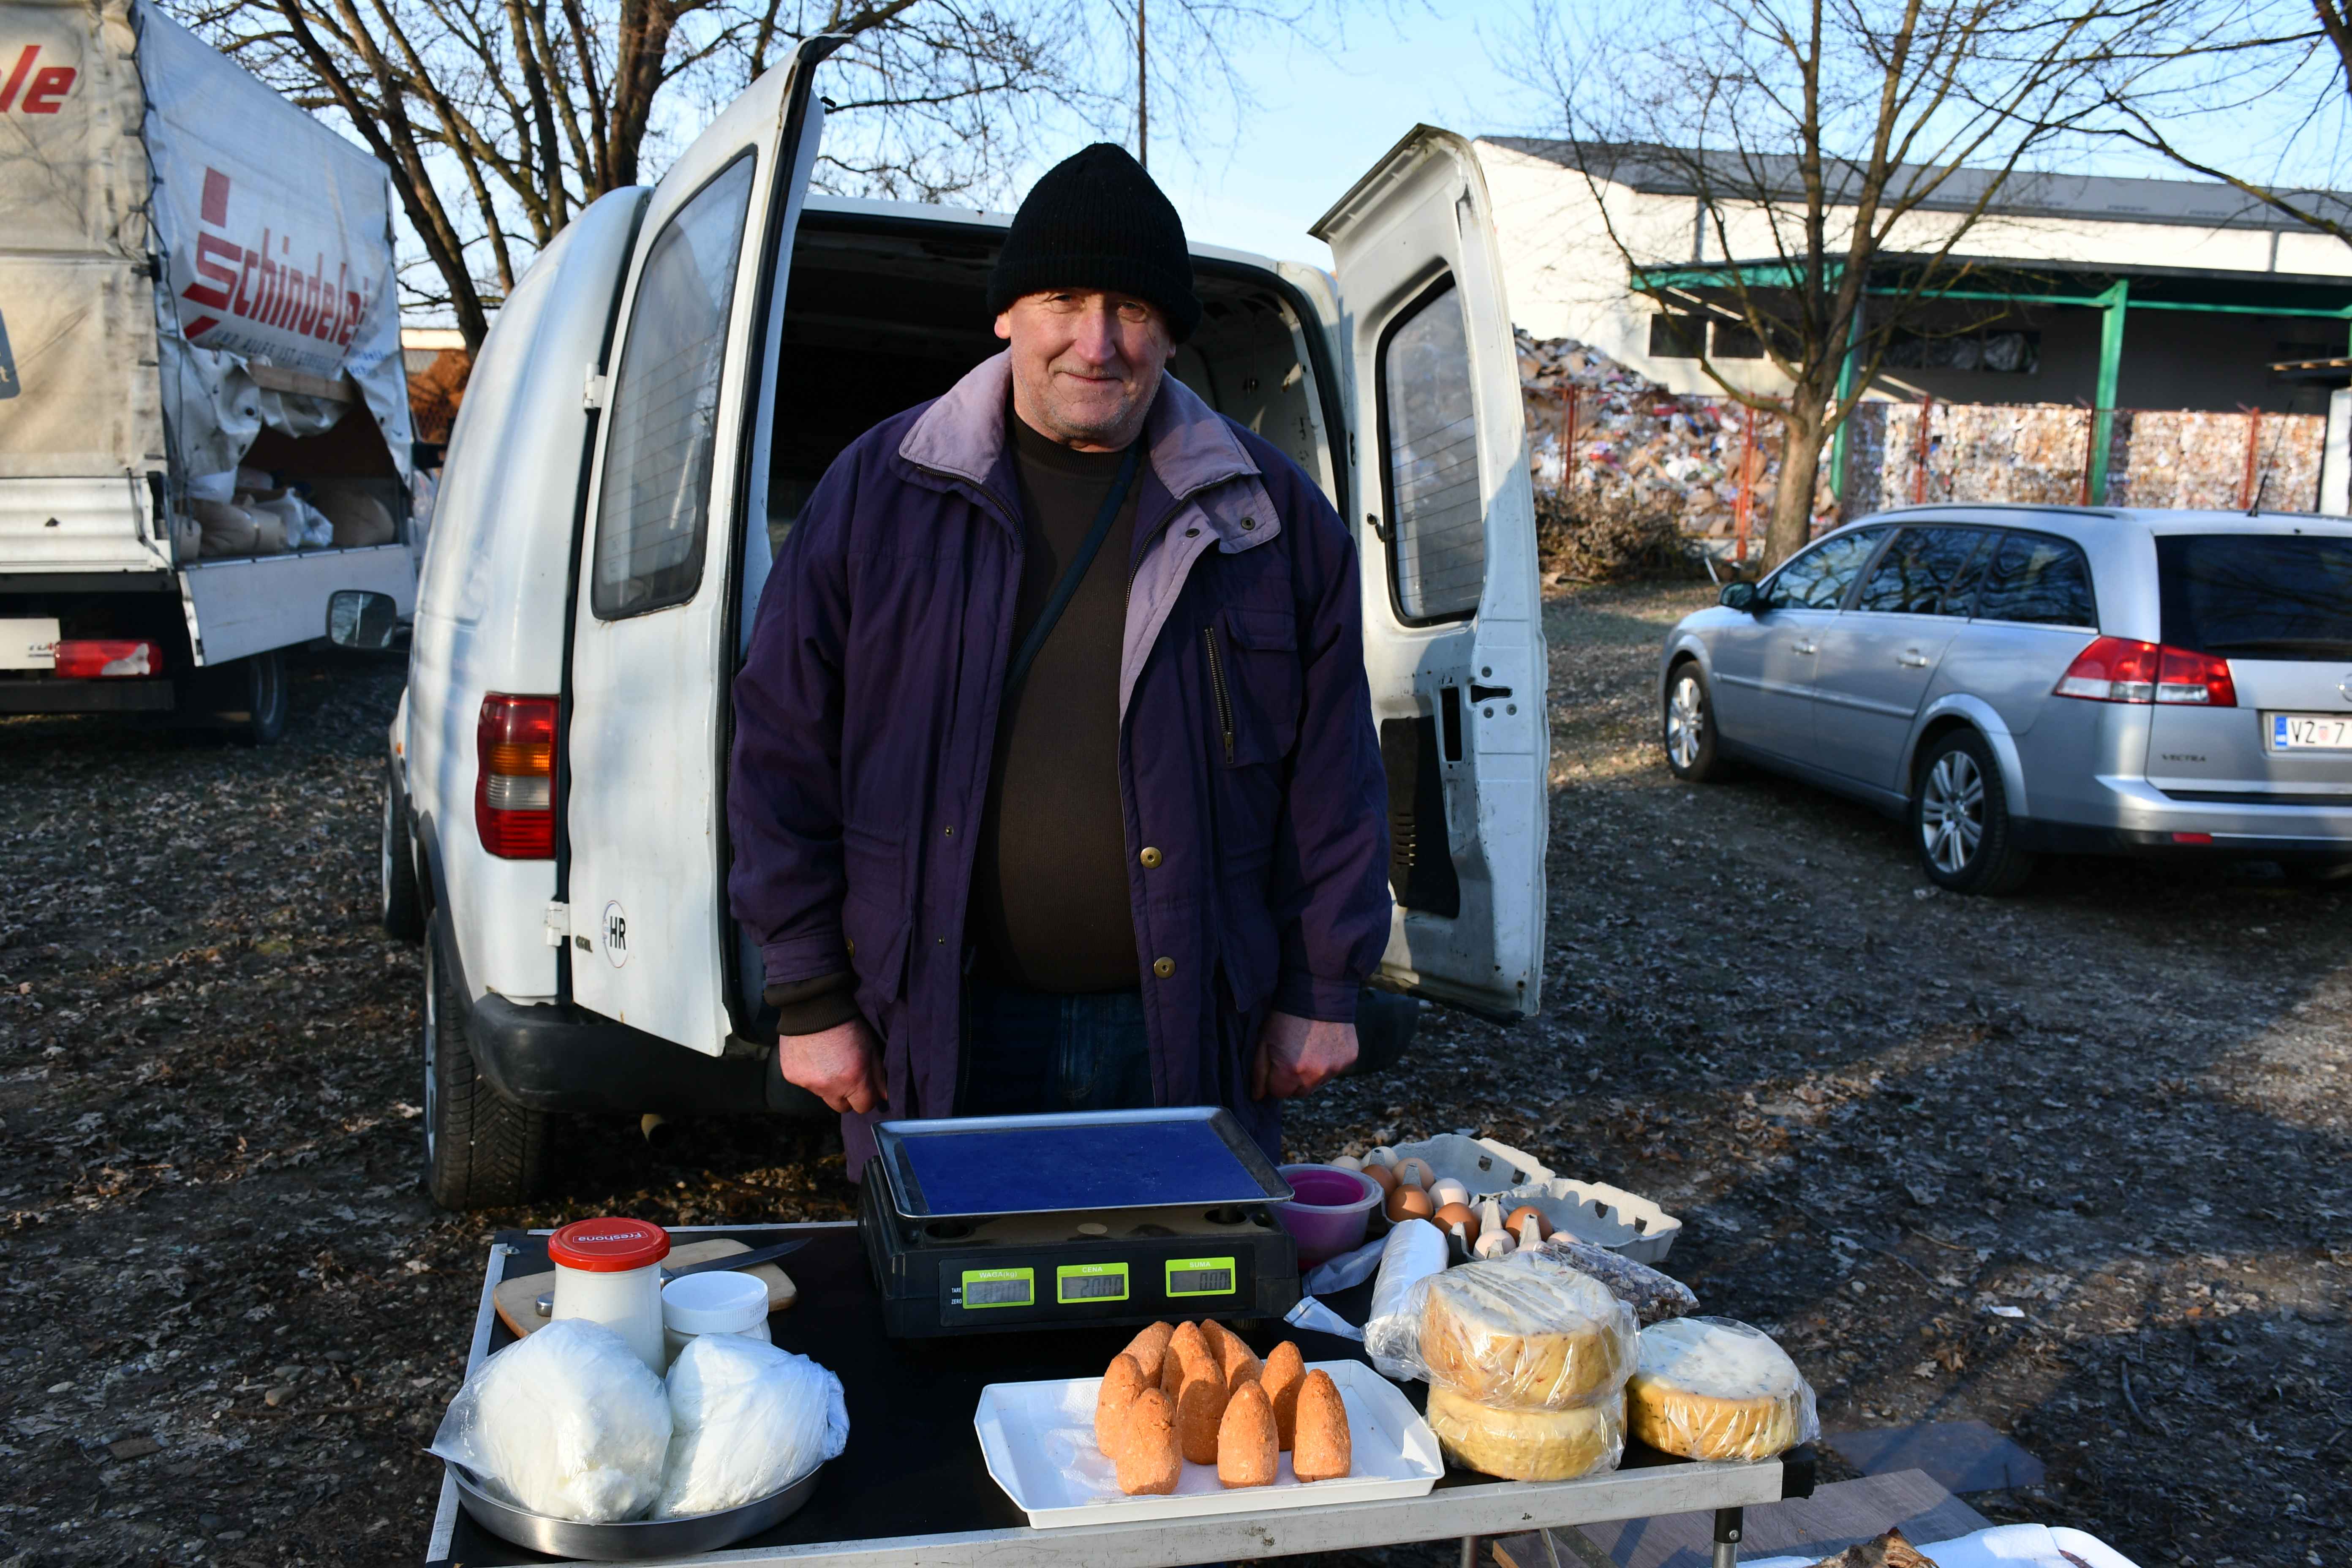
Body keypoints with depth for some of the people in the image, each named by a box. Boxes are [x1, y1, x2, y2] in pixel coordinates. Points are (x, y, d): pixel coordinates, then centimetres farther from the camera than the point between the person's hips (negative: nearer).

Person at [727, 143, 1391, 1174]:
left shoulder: (1268, 511, 1)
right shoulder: (879, 491, -1)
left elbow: (1332, 769, 4)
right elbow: (784, 751, 1)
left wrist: (1321, 991, 3)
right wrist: (810, 997, -2)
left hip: (1194, 1036, 1)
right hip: (934, 1040, 0)